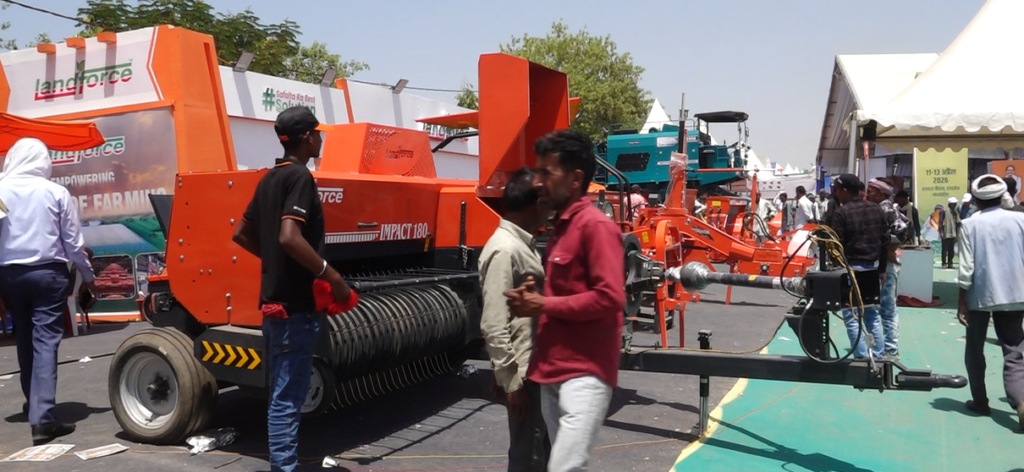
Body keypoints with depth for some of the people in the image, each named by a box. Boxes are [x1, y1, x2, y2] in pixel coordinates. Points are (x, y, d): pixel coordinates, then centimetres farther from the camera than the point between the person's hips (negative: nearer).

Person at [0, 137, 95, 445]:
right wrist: (88, 276, 12)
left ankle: (33, 403, 35)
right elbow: (73, 241, -1)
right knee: (45, 342, -5)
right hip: (48, 273, -3)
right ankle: (42, 418, -12)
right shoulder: (56, 192, -5)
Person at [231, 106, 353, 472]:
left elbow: (242, 234, 19)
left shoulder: (270, 178, 13)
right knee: (288, 395, -3)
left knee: (281, 391, 17)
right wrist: (332, 276, -20)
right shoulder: (299, 177, -14)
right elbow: (289, 237, -27)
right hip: (295, 303, -9)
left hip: (274, 298, 9)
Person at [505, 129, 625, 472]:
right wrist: (535, 295, 7)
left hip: (584, 375, -9)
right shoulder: (560, 226, 17)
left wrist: (544, 305, -13)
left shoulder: (596, 226, -12)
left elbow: (609, 298, -21)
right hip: (553, 371, 9)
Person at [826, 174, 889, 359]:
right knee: (872, 315, 15)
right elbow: (885, 241, 11)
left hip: (850, 268, -6)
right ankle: (878, 357, 16)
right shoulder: (876, 209, 9)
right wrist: (882, 269, 17)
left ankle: (862, 358, -4)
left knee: (852, 317, 0)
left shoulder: (840, 213, -12)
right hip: (872, 268, 6)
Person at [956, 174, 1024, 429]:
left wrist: (962, 300, -3)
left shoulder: (970, 224, -6)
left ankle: (980, 401, 21)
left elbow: (966, 266, -9)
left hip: (980, 295, -1)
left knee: (974, 350, 16)